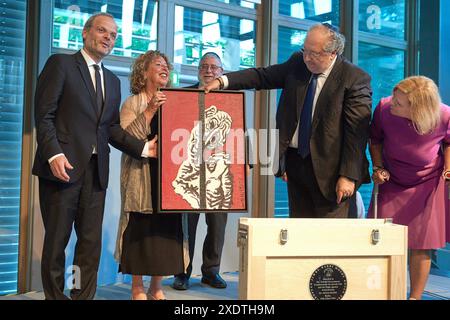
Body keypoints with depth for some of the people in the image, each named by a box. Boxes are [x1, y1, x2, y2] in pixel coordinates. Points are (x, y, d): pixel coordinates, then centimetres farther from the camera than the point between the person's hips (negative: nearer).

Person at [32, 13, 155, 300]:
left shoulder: (113, 81, 20)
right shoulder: (61, 64, 2)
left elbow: (111, 127, 13)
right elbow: (44, 114, -6)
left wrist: (143, 147, 0)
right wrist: (54, 153, -19)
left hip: (96, 169, 6)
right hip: (63, 165, -5)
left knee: (92, 240, 5)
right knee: (57, 238, 3)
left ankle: (83, 296, 13)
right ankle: (55, 295, 14)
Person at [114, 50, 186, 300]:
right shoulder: (132, 103, 1)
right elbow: (126, 137, -13)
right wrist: (149, 110, -19)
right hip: (142, 177, -4)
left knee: (165, 229, 4)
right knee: (141, 228, -3)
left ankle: (156, 287, 15)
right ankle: (137, 288, 8)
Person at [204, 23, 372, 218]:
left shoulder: (356, 79, -11)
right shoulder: (298, 63, 5)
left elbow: (357, 131, -14)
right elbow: (263, 76, 7)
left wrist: (348, 176, -17)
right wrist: (222, 81, -7)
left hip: (328, 167, -5)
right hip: (295, 161, 5)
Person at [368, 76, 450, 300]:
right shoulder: (384, 107, -21)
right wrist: (378, 168, -10)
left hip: (428, 185, -1)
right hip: (392, 184, 1)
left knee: (421, 245, 3)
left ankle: (415, 296, 20)